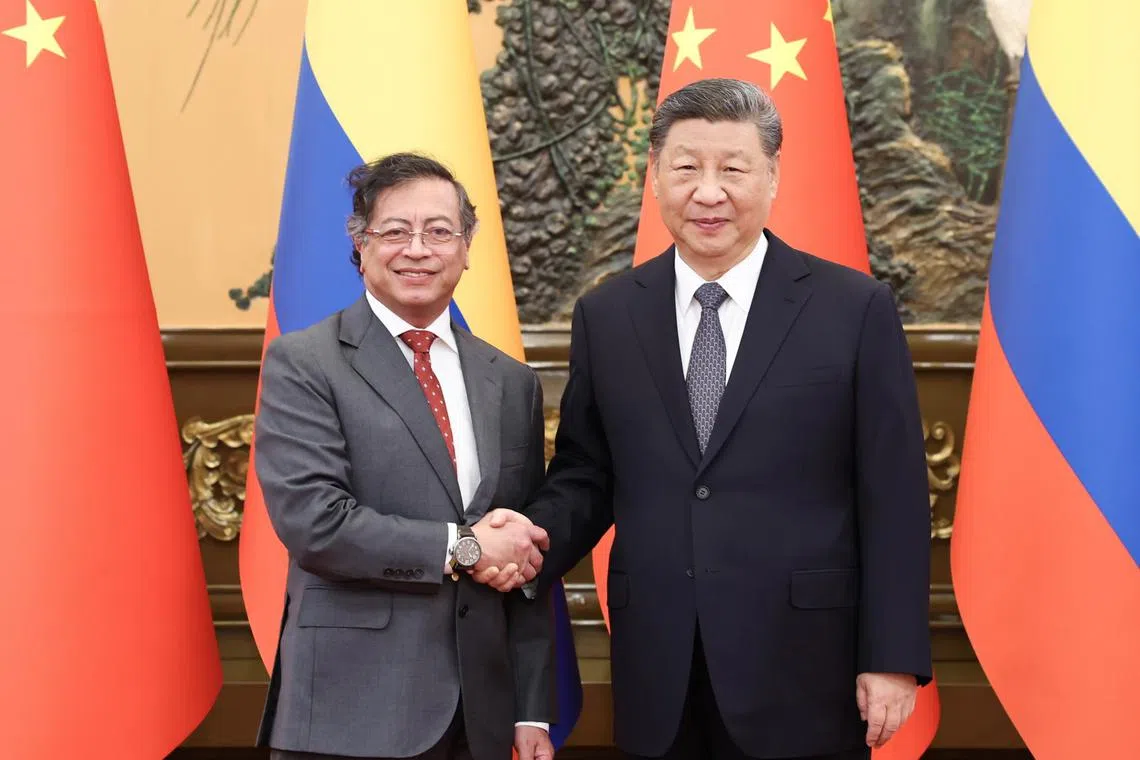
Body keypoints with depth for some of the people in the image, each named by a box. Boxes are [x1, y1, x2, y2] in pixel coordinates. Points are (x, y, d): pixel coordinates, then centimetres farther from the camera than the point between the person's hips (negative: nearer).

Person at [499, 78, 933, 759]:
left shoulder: (857, 309, -3)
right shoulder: (605, 316, 6)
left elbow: (893, 499, -4)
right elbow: (585, 478, 10)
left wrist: (893, 658, -6)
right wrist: (535, 537, -11)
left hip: (802, 676, -2)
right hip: (658, 680, 3)